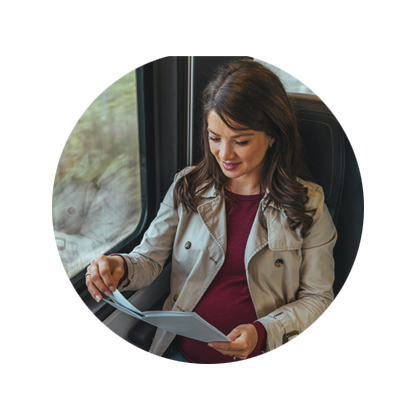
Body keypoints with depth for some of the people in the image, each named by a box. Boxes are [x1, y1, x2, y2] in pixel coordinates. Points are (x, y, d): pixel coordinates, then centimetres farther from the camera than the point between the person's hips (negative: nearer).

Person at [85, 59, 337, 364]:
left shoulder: (307, 204, -3)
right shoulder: (187, 188, 3)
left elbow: (318, 297, 1)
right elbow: (150, 259, 5)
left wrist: (261, 333, -14)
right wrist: (120, 267, -17)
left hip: (265, 358, 1)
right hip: (184, 352, 1)